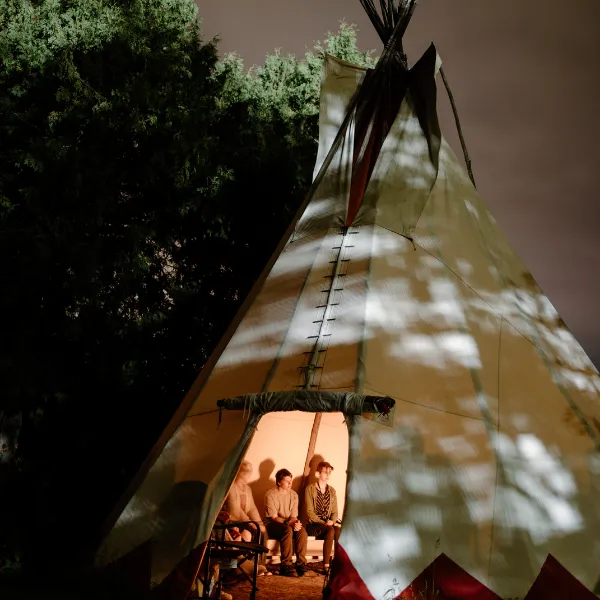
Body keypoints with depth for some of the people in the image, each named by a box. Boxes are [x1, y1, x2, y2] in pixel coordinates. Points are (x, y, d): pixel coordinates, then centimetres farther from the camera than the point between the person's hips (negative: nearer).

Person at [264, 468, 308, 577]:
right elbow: (274, 517, -15)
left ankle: (301, 564, -27)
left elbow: (293, 516, 3)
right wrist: (289, 523, -28)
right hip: (272, 525, -5)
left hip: (289, 525, 5)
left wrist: (295, 522, -21)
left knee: (302, 531, -28)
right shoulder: (270, 494, -10)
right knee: (288, 530, -37)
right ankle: (286, 566, -35)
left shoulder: (293, 495, 6)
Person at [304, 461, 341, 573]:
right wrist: (324, 523, -17)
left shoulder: (332, 491, 15)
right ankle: (326, 565, -34)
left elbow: (335, 512, 12)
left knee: (338, 531, -32)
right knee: (330, 531, -36)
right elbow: (309, 512, -8)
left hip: (329, 524, 4)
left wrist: (332, 521, -10)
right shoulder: (310, 489, -1)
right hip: (313, 525, -4)